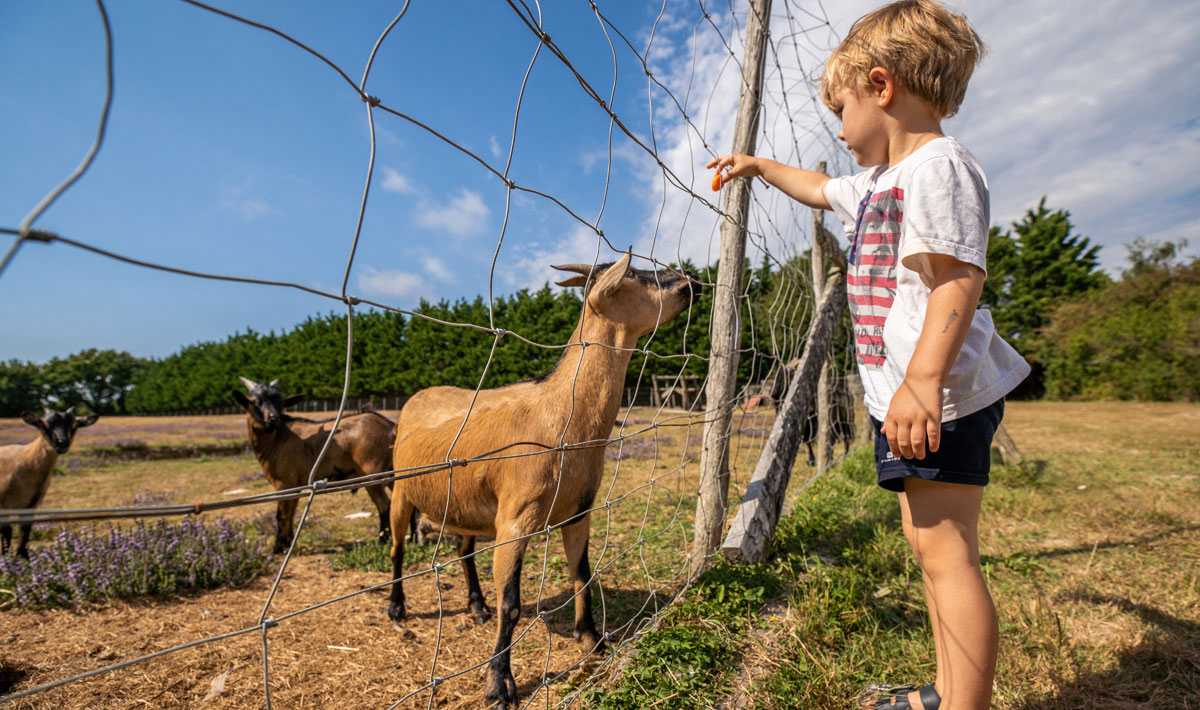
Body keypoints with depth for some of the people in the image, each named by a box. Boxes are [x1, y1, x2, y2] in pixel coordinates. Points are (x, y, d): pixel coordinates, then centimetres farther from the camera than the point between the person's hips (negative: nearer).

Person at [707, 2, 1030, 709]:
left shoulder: (939, 164, -11)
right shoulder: (879, 182, 20)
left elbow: (960, 277, -22)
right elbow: (819, 188, 39)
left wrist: (923, 380, -30)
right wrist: (758, 164, 48)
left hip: (940, 396, -10)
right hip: (903, 391, 10)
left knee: (944, 548, -7)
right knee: (930, 540, 14)